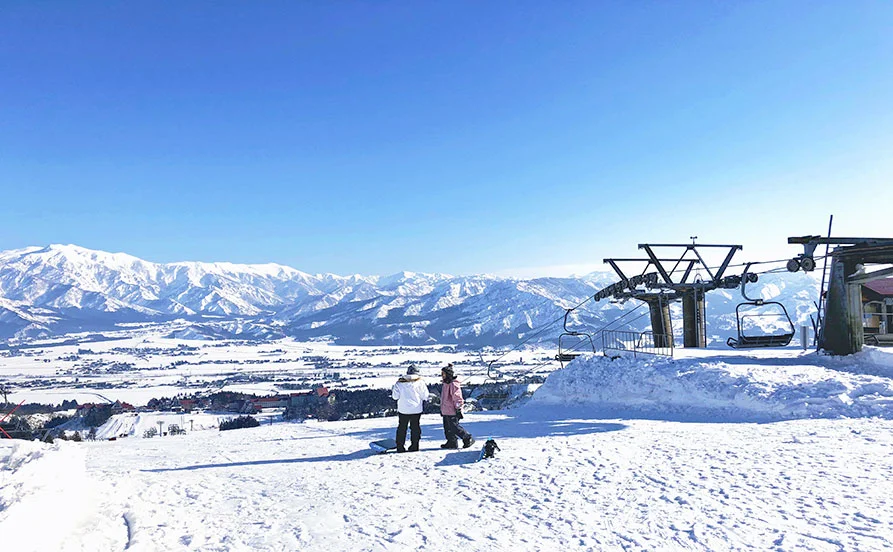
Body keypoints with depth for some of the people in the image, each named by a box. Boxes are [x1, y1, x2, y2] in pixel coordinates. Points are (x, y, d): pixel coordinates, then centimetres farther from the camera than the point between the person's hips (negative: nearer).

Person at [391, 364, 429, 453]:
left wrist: (393, 390, 18)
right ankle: (414, 446, 6)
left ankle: (400, 446, 9)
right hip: (416, 409, -1)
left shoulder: (399, 382, -2)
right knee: (415, 427, 8)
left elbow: (395, 396, 0)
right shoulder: (420, 382, -6)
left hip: (403, 409, 1)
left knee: (402, 427, 10)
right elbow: (425, 396, -4)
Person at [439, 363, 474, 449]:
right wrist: (442, 409, 27)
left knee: (454, 427, -6)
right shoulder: (446, 384, 15)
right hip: (446, 411, 10)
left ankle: (468, 438, 5)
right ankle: (452, 442, 19)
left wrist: (458, 409, -19)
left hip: (452, 412, -10)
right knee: (447, 428, 11)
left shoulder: (453, 384, -15)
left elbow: (457, 398, -18)